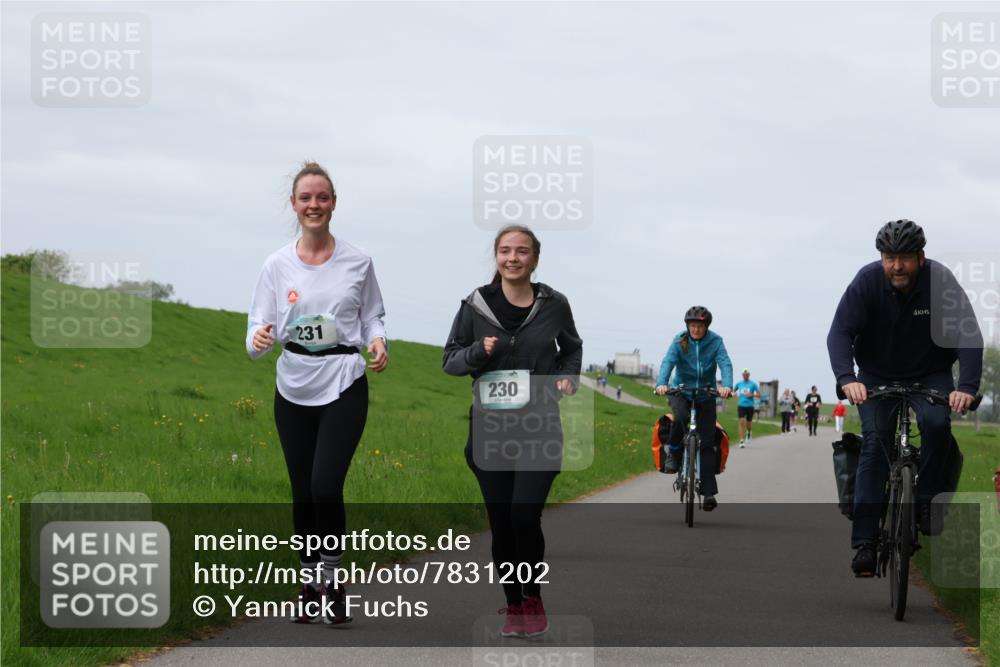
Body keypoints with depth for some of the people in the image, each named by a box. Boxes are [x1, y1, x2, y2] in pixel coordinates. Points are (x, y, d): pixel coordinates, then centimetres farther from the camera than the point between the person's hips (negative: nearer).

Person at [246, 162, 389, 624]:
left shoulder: (357, 262, 0)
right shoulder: (277, 265, 1)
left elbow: (372, 315, 11)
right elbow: (261, 324, 2)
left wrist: (378, 342, -10)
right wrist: (259, 339, -21)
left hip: (344, 387, -2)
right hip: (294, 390, 2)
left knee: (326, 485, -17)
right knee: (302, 492, 7)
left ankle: (332, 580, -2)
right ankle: (310, 586, 20)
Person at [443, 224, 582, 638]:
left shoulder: (554, 305, 1)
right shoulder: (476, 306, 0)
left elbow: (572, 349, 19)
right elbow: (450, 360, 6)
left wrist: (568, 377, 0)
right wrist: (479, 352, -14)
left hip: (540, 430, -1)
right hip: (490, 429, 1)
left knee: (525, 514, -15)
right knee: (500, 523, 4)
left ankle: (533, 598, 6)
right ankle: (513, 605, 20)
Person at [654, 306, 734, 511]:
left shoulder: (715, 342, -8)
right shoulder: (680, 341, -8)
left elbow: (725, 364, -21)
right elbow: (668, 362, -21)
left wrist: (726, 385, -41)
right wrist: (661, 383, -41)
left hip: (706, 394, 0)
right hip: (681, 391, 0)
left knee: (707, 443, -6)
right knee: (681, 417, -35)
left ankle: (709, 493, -6)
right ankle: (674, 454, -8)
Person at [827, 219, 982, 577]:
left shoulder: (941, 281, -22)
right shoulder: (867, 280, -20)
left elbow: (969, 337, -27)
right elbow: (839, 333, -26)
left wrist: (967, 387, -43)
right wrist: (846, 379, -44)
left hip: (930, 375, 0)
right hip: (877, 375, 0)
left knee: (937, 424, -28)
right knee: (875, 444, -15)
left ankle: (927, 498, -3)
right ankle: (864, 543, -17)